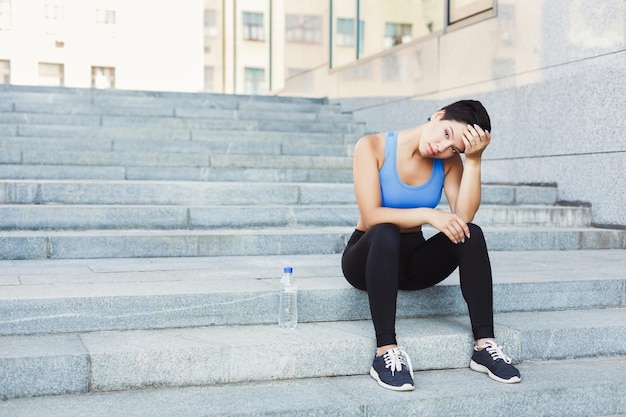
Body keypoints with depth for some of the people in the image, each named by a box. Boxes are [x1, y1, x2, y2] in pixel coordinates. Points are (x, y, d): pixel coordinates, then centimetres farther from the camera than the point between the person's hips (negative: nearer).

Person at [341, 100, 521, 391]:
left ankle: (484, 345, -22)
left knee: (471, 234, -22)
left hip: (413, 259, 4)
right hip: (369, 256, -4)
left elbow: (464, 216, -20)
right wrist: (428, 215, -31)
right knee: (386, 233, -37)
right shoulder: (372, 147, -14)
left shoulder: (448, 161, -3)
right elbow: (371, 216, -24)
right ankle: (386, 350, -37)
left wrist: (474, 160, -22)